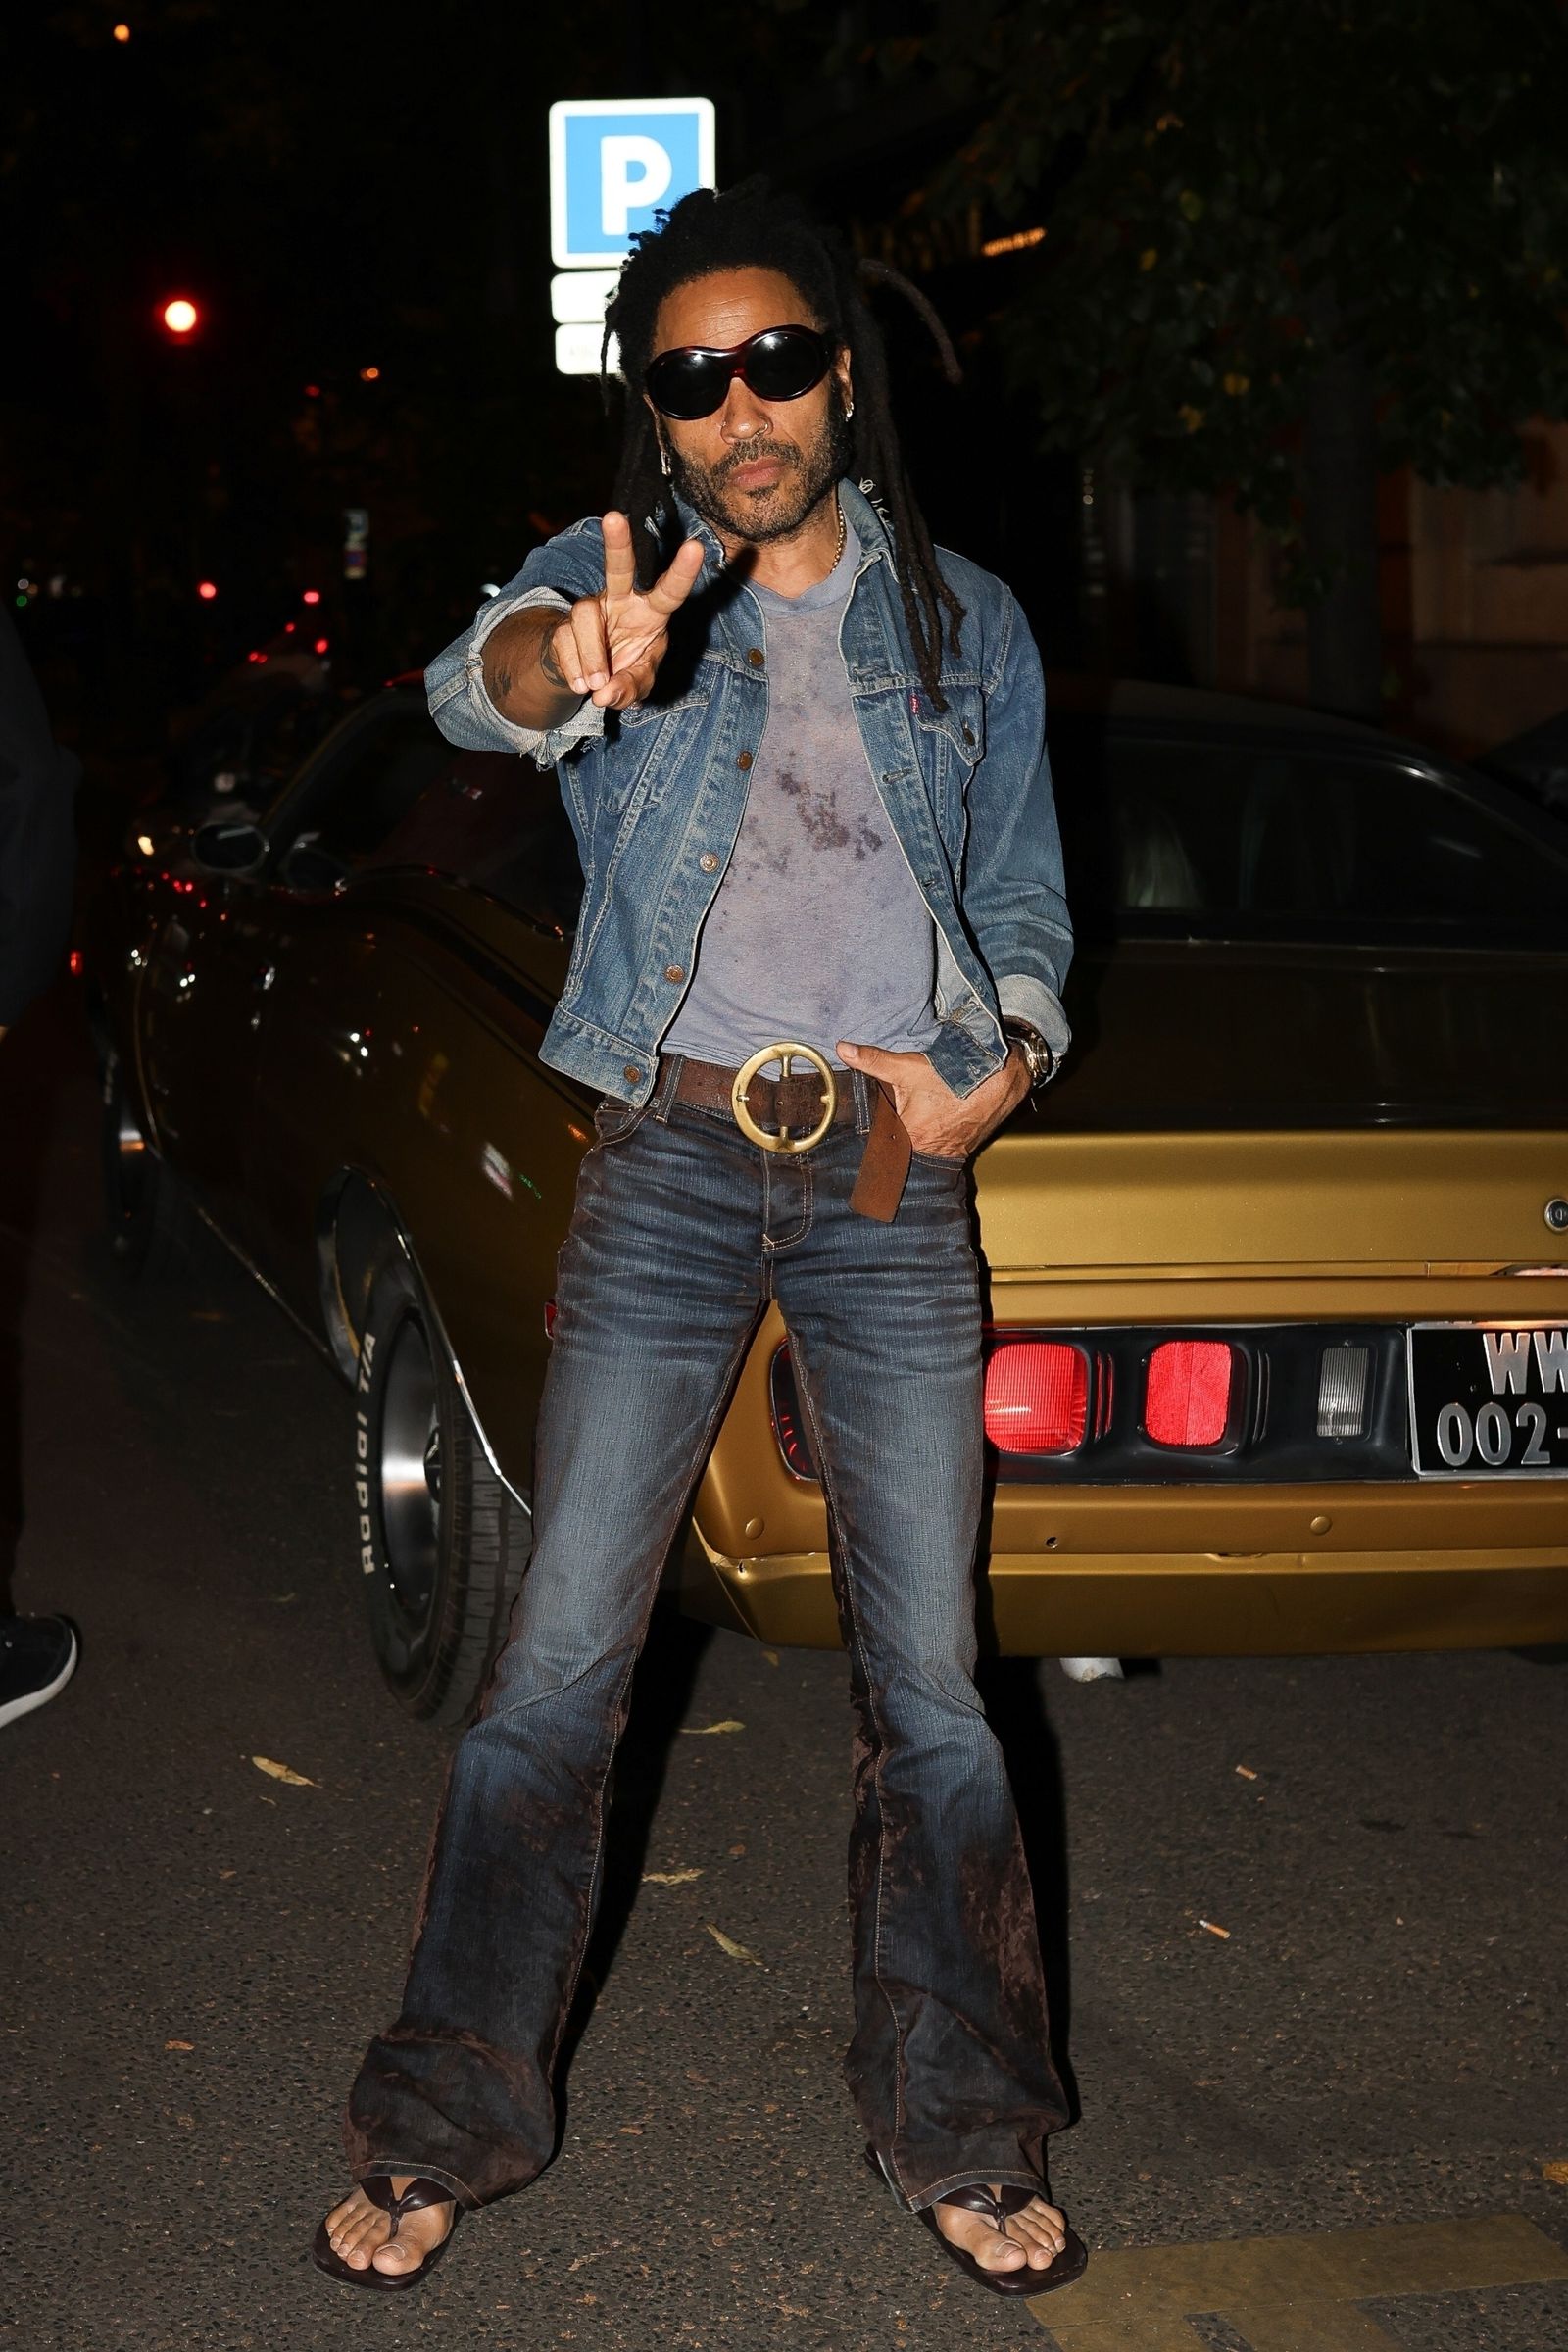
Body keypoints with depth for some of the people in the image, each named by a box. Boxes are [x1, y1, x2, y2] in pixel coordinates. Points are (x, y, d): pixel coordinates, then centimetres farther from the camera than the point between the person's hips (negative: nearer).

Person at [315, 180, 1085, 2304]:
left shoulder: (966, 620, 9)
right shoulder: (624, 576, 2)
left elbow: (1026, 896, 16)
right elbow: (478, 673, -22)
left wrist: (1006, 1063, -5)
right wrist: (563, 662, -47)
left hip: (894, 1181, 2)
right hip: (668, 1165, -1)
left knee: (930, 1685, 4)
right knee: (559, 1665, -1)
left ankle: (962, 2139, 18)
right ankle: (447, 2125, 12)